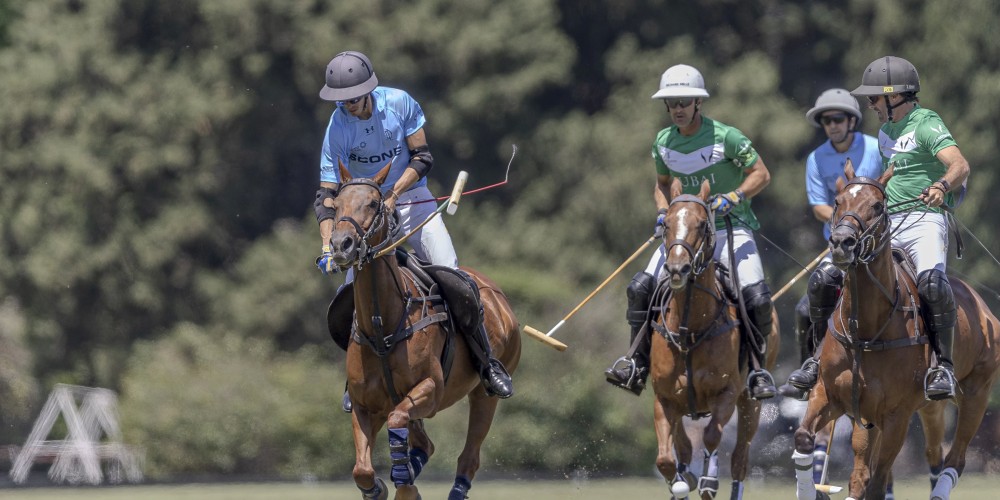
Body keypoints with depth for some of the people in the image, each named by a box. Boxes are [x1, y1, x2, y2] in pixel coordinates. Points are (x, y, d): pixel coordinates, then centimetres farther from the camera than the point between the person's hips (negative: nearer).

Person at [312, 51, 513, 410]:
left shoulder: (399, 103, -13)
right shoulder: (337, 129, -14)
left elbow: (422, 159, -7)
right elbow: (327, 194, -14)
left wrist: (393, 195, -22)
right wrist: (327, 246, -26)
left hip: (411, 199, 0)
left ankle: (486, 363, -2)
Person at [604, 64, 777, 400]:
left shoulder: (725, 137, -12)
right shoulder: (664, 142, 4)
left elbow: (761, 174, -9)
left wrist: (732, 197, -24)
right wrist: (663, 211, 1)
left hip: (731, 229, -5)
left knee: (756, 296, -23)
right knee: (640, 288, -8)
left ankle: (758, 369, -5)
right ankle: (638, 363, 4)